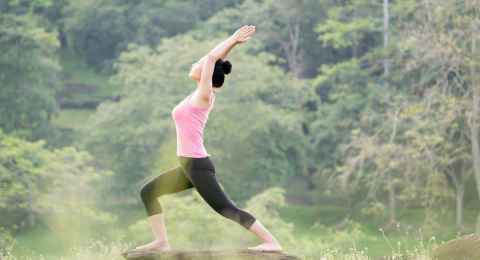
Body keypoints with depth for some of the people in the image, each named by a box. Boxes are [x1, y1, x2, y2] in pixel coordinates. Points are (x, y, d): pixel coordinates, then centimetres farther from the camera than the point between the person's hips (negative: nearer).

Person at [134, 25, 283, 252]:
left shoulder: (204, 95, -10)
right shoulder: (200, 94, 12)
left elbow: (212, 58, -17)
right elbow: (213, 60, 21)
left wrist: (233, 40, -9)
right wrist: (233, 42, 15)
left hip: (197, 164, -9)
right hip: (188, 165, 9)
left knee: (226, 208, -11)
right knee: (148, 192, 13)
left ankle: (271, 242, -12)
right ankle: (161, 241, 10)